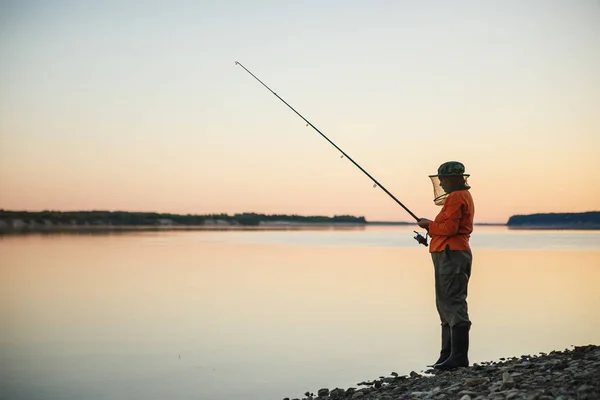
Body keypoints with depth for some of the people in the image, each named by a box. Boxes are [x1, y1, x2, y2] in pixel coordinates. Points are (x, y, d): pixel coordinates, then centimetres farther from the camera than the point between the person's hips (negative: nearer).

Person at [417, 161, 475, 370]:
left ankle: (459, 356, -11)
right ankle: (449, 356, 15)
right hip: (453, 253, 11)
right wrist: (431, 227, 13)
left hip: (451, 255, -11)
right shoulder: (463, 196, 23)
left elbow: (450, 228, -21)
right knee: (447, 305, 12)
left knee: (453, 304, -11)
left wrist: (429, 225, -6)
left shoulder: (456, 198, -11)